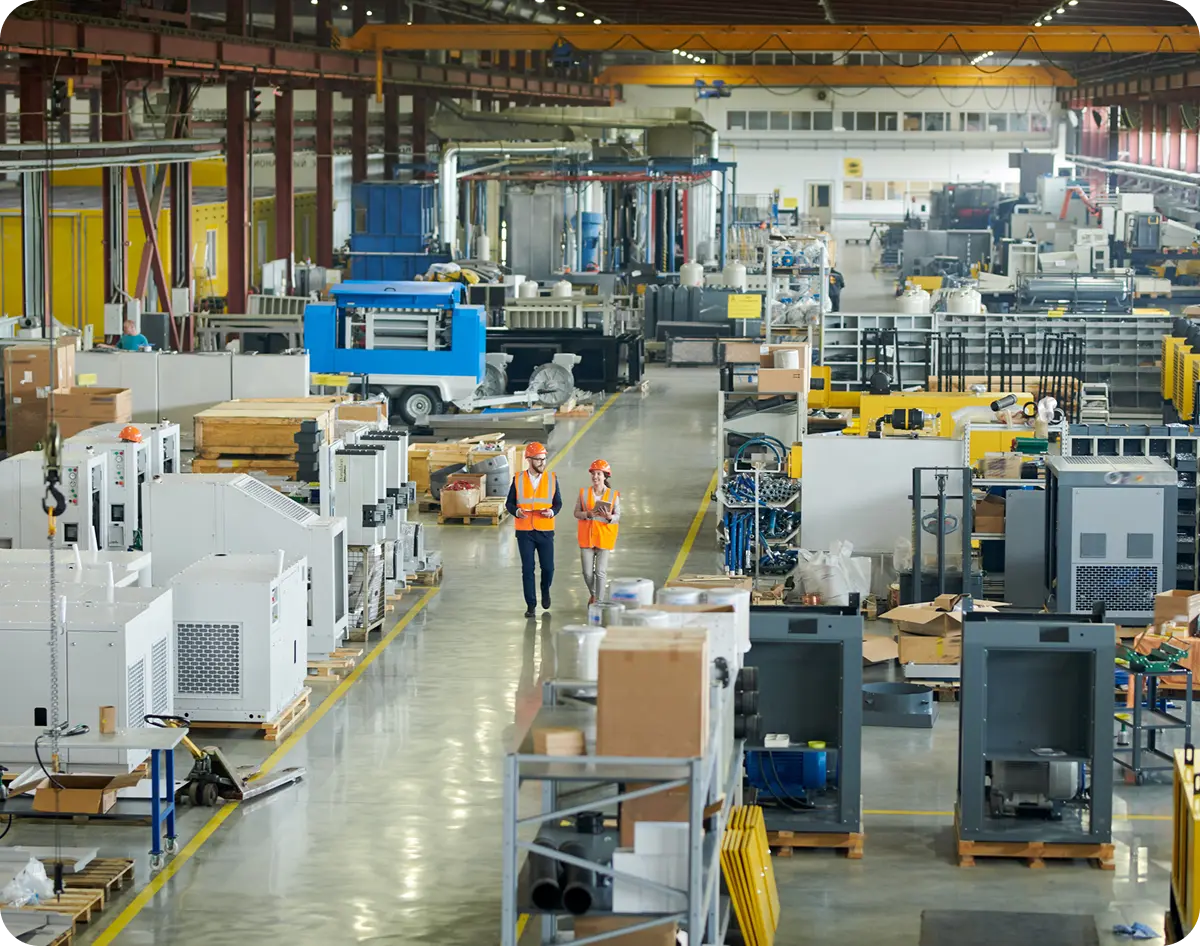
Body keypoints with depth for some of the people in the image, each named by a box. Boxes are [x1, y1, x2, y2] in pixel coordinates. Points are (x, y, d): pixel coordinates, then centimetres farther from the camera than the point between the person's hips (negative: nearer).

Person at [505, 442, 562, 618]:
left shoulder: (552, 479, 3)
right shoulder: (518, 479, 1)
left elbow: (558, 503, 7)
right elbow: (510, 503, 4)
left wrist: (552, 511, -14)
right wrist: (516, 511, -18)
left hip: (545, 531, 1)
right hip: (524, 532, -1)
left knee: (548, 567, 3)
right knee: (527, 569, 0)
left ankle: (545, 590, 35)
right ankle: (531, 605, 8)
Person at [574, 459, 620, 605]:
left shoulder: (613, 495, -2)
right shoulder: (583, 493, 2)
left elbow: (617, 517, 0)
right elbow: (576, 512, 4)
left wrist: (609, 516, -21)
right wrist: (587, 514, -16)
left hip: (604, 537, -2)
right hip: (586, 537, 2)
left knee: (600, 572, -4)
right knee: (587, 573, 4)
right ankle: (593, 595, 31)